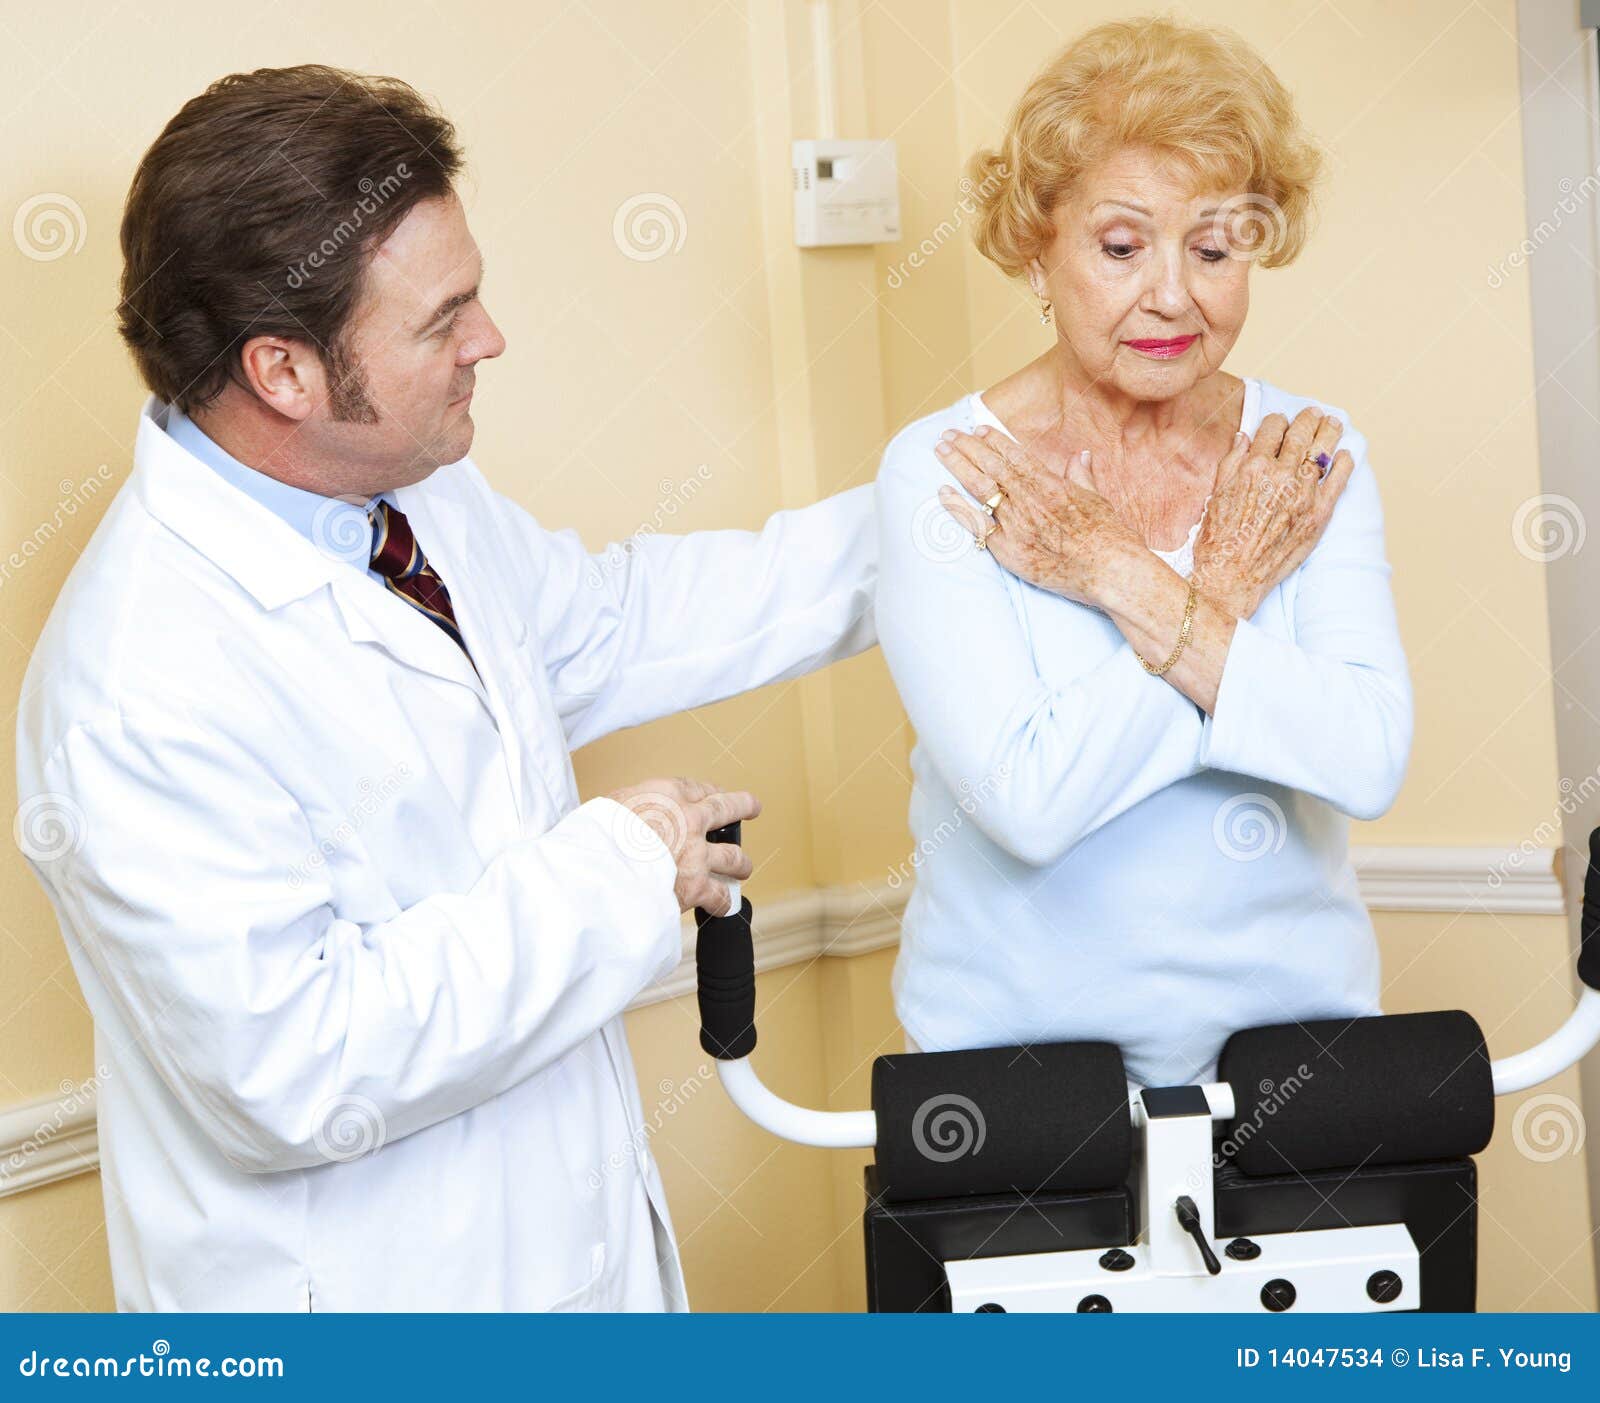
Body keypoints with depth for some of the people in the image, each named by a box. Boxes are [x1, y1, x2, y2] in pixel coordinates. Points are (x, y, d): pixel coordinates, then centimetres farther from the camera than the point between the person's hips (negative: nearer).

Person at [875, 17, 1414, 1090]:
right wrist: (1225, 590, -18)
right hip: (1018, 1029, -2)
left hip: (1291, 1007, 2)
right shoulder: (941, 472, -12)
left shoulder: (1311, 454, -3)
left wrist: (1131, 581, -20)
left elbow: (1372, 761, -17)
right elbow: (1028, 798, -23)